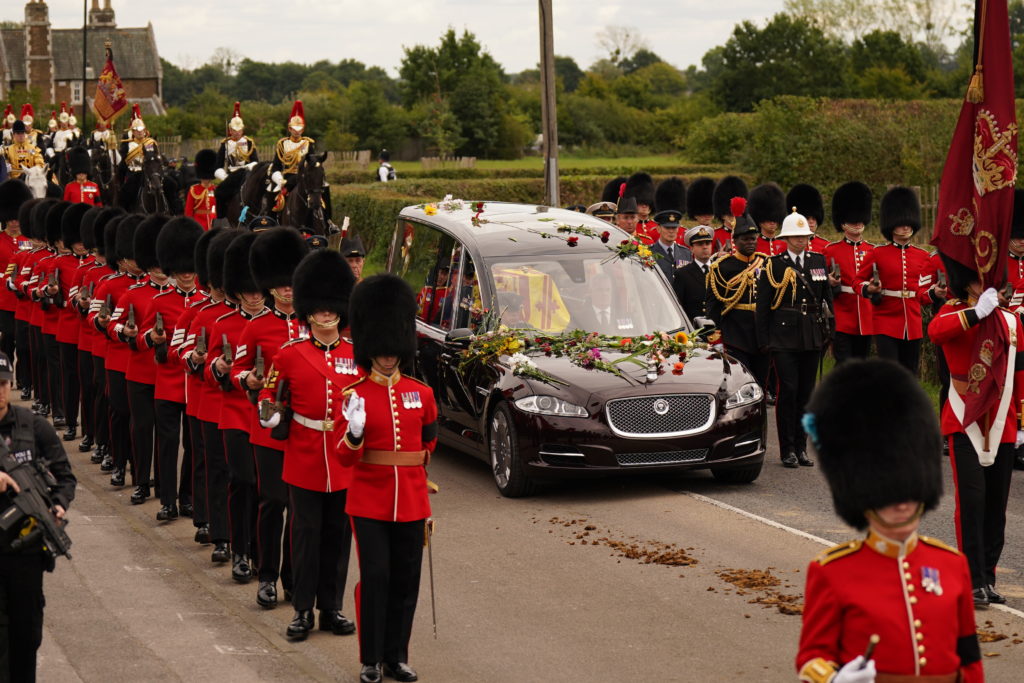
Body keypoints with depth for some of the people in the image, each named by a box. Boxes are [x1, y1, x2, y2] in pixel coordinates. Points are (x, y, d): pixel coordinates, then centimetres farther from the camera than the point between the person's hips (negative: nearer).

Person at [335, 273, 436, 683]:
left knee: (406, 580, 7)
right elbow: (345, 457, -9)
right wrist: (354, 431, -27)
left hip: (411, 499, 3)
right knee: (375, 578, -5)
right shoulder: (354, 395, -4)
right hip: (369, 500, -3)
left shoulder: (421, 394, 4)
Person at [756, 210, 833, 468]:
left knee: (806, 391, 6)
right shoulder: (773, 265, 0)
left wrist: (829, 329, 9)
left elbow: (827, 297, 16)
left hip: (812, 337, 4)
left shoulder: (819, 261, 10)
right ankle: (788, 450, -1)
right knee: (788, 390, -8)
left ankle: (801, 447, 14)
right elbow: (762, 306, 0)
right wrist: (763, 340, -4)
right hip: (784, 336, -4)